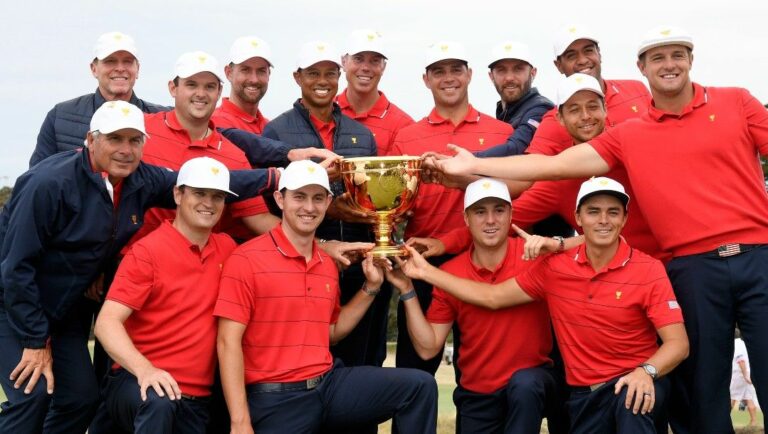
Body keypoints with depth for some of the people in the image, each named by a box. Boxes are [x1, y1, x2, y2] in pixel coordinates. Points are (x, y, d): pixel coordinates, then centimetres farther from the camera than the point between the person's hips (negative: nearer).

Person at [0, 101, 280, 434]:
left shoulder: (142, 181, -7)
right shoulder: (50, 184, -26)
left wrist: (274, 176, -3)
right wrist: (35, 341, -19)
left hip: (65, 309, 7)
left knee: (81, 398, 2)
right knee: (33, 396, -17)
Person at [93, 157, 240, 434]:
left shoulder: (227, 249, 9)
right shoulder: (147, 251, -8)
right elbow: (107, 323, -17)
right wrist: (145, 369, -32)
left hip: (197, 399, 6)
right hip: (143, 385, -6)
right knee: (158, 402, -36)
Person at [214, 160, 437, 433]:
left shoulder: (328, 265, 11)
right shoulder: (247, 259, -9)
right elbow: (229, 342, -13)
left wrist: (371, 287, 10)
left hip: (329, 383, 6)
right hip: (276, 398, -5)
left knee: (420, 386, -5)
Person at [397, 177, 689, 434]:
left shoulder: (649, 271, -10)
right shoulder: (555, 267, 0)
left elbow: (678, 344, -13)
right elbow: (493, 297, 5)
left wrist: (647, 371, -33)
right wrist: (426, 271, 2)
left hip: (632, 384, -3)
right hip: (583, 393, 4)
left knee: (632, 397, -36)